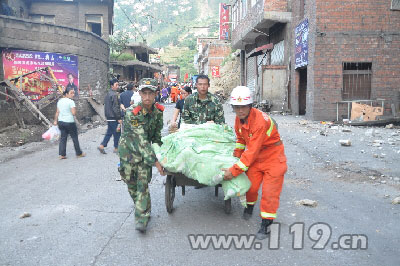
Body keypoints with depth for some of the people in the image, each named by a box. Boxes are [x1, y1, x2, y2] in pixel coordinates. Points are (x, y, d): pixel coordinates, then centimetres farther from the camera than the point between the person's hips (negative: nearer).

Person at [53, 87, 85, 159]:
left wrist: (55, 121, 15)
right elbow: (74, 113, -18)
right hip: (69, 122, -7)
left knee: (63, 138, 9)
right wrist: (75, 109, 1)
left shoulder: (59, 101, 9)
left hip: (61, 121, 7)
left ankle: (62, 154, 6)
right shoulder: (71, 102, -13)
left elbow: (57, 112, 11)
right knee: (75, 138, 6)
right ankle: (79, 153, 16)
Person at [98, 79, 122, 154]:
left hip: (109, 117, 9)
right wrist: (119, 118, -16)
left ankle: (102, 145, 8)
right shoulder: (114, 95, -15)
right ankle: (116, 148, 9)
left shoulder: (108, 94, 15)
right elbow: (115, 107, -20)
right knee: (117, 133, 2)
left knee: (109, 132, 14)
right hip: (114, 117, -9)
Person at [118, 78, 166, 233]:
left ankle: (142, 217, -2)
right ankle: (141, 207, 34)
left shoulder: (158, 111, -11)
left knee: (143, 182, -7)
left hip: (145, 151, 2)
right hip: (128, 149, -2)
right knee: (130, 181, 8)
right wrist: (155, 162, -34)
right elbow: (141, 139, -32)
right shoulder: (131, 113, -27)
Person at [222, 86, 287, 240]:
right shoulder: (239, 118, -6)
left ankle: (266, 223, 10)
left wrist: (234, 171, -33)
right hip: (255, 156, 7)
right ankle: (250, 206, 38)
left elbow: (252, 152, -34)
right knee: (250, 184, 8)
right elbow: (241, 138, 15)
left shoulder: (260, 121, -33)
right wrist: (237, 154, 4)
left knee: (270, 190, -3)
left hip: (272, 156, -6)